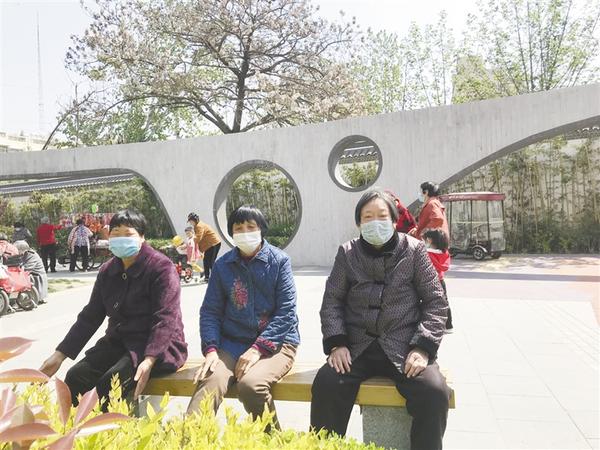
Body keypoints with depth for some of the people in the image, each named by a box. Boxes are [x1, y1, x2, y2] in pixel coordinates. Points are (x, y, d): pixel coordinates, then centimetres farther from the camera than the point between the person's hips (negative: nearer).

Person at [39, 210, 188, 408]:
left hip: (158, 345, -6)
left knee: (111, 382, -26)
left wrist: (149, 360, -30)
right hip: (118, 341, 7)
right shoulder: (107, 271, 9)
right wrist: (59, 355, 8)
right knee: (75, 377, -13)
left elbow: (165, 318, -20)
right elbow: (90, 316, 13)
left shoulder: (161, 267, -13)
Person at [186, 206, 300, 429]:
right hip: (232, 343, 2)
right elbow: (210, 311, 8)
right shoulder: (223, 265, 9)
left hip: (275, 342, -2)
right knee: (210, 382, -29)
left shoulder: (279, 261, 0)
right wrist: (210, 349, -8)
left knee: (250, 384, -30)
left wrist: (258, 348, -15)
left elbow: (286, 311, -6)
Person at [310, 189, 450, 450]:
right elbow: (332, 300, 7)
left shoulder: (413, 250, 1)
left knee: (434, 393, -25)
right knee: (326, 385, -22)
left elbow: (435, 301, 1)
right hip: (357, 347, 1)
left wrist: (423, 347, -10)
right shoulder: (347, 253, 5)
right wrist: (336, 343, -7)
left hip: (405, 347, -1)